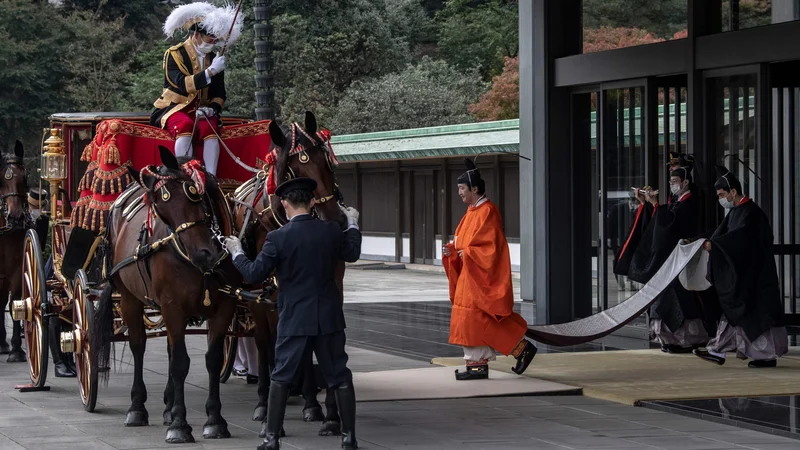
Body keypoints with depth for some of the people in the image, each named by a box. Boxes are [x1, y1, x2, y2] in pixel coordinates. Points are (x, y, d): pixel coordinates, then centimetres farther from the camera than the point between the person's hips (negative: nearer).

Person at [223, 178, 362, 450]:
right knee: (340, 377, 10)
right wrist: (353, 224, 32)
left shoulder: (278, 238, -14)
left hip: (294, 319, -2)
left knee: (281, 378, 9)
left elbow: (254, 274, -8)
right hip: (330, 318, 2)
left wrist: (237, 253, 9)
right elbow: (352, 254, 16)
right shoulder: (332, 231, -4)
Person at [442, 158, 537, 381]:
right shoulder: (472, 212, 14)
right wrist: (451, 249, 2)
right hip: (470, 276, 10)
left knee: (482, 321, -10)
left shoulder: (487, 212, -15)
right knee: (470, 320, 6)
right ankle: (478, 365, 8)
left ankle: (522, 348, -1)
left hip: (482, 276, -10)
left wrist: (467, 253, -18)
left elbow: (491, 246, -20)